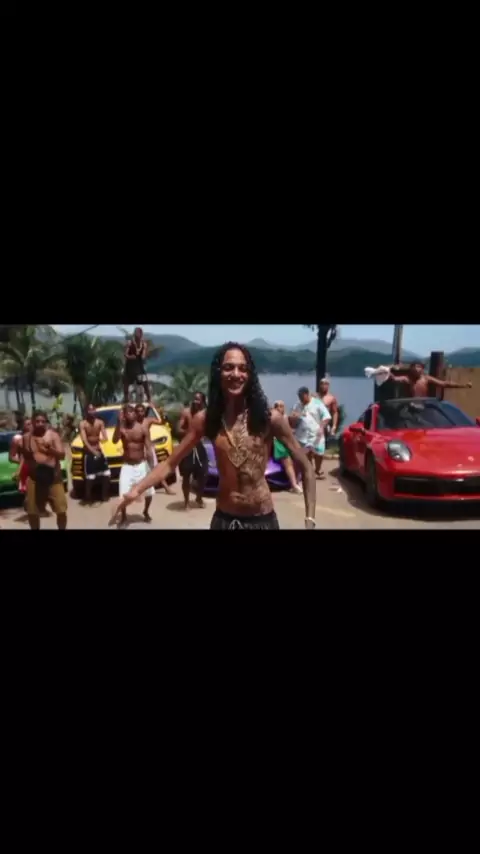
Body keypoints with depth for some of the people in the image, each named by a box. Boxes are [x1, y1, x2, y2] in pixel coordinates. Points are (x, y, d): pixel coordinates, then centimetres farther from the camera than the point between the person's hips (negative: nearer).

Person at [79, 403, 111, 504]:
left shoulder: (100, 422, 1)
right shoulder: (83, 424, -13)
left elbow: (106, 438, -4)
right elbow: (84, 441, -21)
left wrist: (98, 439, -26)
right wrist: (93, 451, -32)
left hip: (99, 451, 5)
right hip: (88, 453, -5)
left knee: (106, 474, 6)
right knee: (89, 478, -6)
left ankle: (104, 495, 21)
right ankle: (88, 498, 8)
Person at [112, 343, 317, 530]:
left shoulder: (269, 418, -11)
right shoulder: (204, 420, -5)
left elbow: (305, 468, -4)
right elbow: (170, 464, -1)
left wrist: (310, 519, -11)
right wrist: (137, 490, -15)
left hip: (262, 520, -1)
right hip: (224, 519, 2)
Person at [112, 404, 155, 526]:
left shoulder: (143, 428, -4)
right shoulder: (121, 428, -3)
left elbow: (148, 445, -7)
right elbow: (114, 441, -22)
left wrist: (148, 452, -28)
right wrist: (119, 422, -25)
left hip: (141, 465, 0)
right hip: (127, 466, 0)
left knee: (149, 491, 4)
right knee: (124, 494, -10)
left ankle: (146, 512, 32)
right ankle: (123, 517, 12)